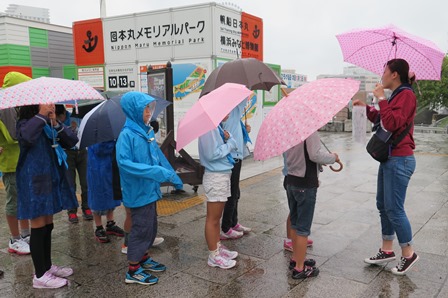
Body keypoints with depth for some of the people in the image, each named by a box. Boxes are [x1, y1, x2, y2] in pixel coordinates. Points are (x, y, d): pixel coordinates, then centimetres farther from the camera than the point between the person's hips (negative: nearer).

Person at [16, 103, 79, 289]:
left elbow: (71, 141, 0)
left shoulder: (51, 126, 12)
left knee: (47, 227, 16)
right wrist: (41, 115, -26)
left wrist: (55, 124, -11)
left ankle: (47, 266, 29)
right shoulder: (26, 124, -10)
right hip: (35, 183, -8)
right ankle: (40, 276, 9)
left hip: (51, 181, 8)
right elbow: (26, 137, -35)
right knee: (39, 228, -1)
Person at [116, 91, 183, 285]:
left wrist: (173, 177, 15)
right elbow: (123, 162, -26)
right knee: (141, 228, 1)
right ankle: (133, 271, 16)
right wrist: (155, 171, -30)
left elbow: (158, 156, 13)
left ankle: (144, 259, 36)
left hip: (150, 189, 8)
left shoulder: (147, 131, 6)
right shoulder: (127, 135, -18)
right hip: (138, 191, -8)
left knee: (151, 226, 18)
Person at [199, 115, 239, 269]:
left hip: (224, 174, 10)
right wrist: (229, 144, -13)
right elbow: (212, 154, -24)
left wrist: (228, 139, -7)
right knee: (213, 218, 2)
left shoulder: (217, 126, 9)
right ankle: (213, 256, 13)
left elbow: (233, 145, 13)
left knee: (217, 217, 19)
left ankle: (218, 248, 31)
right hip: (215, 177, -10)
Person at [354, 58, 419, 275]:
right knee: (383, 206, 13)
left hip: (399, 160, -10)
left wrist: (381, 99, -19)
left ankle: (408, 254, 12)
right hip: (389, 158, 10)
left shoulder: (406, 95, -13)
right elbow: (381, 120, 24)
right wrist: (366, 107, 18)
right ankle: (387, 250, 23)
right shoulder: (397, 95, 15)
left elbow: (392, 123, -25)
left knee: (394, 208, -4)